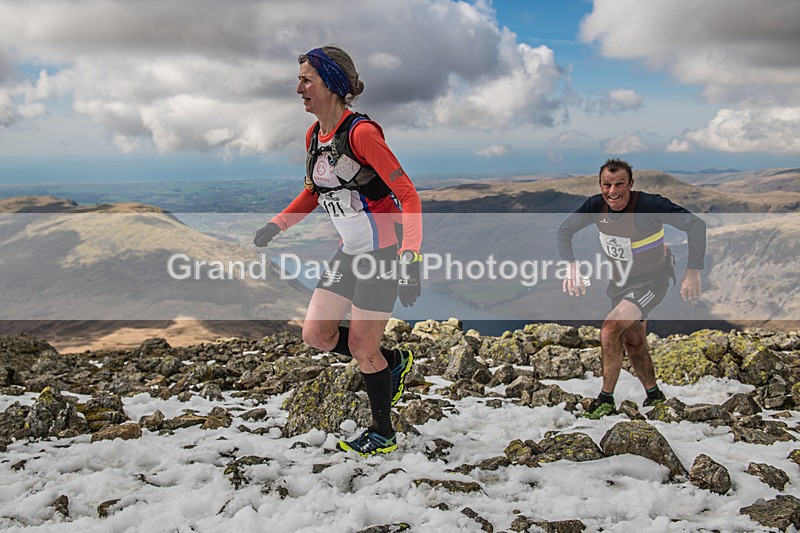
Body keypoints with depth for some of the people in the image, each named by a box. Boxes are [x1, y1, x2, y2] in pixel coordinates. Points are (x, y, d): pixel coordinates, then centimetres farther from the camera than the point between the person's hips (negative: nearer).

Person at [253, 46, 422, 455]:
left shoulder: (361, 133, -20)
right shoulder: (314, 136, 5)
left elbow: (408, 196, -22)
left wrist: (410, 260, -31)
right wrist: (277, 225, 10)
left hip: (383, 254, -8)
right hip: (349, 253, 8)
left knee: (361, 347, 1)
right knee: (316, 335, 7)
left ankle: (383, 434, 23)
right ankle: (394, 361, 28)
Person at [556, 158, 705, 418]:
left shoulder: (649, 205, -29)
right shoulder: (596, 206, -14)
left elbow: (695, 224, -26)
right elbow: (564, 231, -1)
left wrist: (693, 274, -29)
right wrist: (572, 265, -17)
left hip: (650, 282, -6)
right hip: (620, 280, 6)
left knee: (610, 330, -22)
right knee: (633, 343, 17)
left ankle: (606, 400, -7)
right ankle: (654, 394, 39)